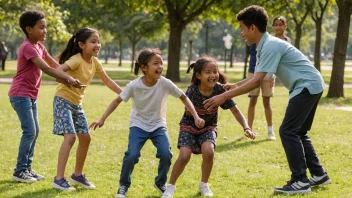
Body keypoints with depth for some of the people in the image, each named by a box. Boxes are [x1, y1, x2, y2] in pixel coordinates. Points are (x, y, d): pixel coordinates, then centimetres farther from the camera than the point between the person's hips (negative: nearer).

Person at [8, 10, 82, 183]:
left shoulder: (39, 47, 12)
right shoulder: (28, 47, -19)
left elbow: (54, 65, 14)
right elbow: (46, 69, -27)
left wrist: (69, 77, -2)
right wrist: (68, 79, -31)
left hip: (31, 96, 10)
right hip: (20, 95, -10)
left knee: (35, 132, 11)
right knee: (29, 132, -13)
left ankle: (27, 168, 17)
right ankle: (19, 171, -7)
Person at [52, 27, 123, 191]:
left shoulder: (95, 62, 2)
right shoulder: (76, 60, -21)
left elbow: (107, 81, 14)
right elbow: (57, 71, -38)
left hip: (77, 103, 8)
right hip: (63, 100, -8)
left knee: (85, 138, 10)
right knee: (70, 137, -18)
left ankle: (78, 175, 26)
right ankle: (59, 179, -15)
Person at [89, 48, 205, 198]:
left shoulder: (165, 83, -19)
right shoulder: (134, 86, -21)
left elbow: (183, 97, -6)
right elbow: (117, 101, -11)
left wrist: (196, 117, -13)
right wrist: (102, 119, -17)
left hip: (158, 125, 1)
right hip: (139, 125, -1)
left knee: (166, 154, -18)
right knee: (132, 155, -20)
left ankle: (160, 183, 11)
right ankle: (124, 185, 5)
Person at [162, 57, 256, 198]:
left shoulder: (220, 90, -22)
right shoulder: (192, 90, -26)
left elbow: (235, 111, -18)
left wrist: (246, 128, -30)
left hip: (209, 127, 1)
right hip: (189, 126, -1)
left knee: (209, 152, -26)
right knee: (184, 156, -21)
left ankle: (204, 184, 1)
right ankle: (171, 186, 3)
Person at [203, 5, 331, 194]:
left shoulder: (270, 46, -21)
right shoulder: (265, 46, 11)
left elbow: (256, 82, -26)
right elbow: (255, 77, 15)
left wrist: (224, 96, -26)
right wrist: (232, 86, 6)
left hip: (307, 86, -10)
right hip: (310, 86, 10)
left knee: (288, 131, -12)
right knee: (298, 132, 16)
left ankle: (300, 181, -11)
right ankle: (318, 174, 21)